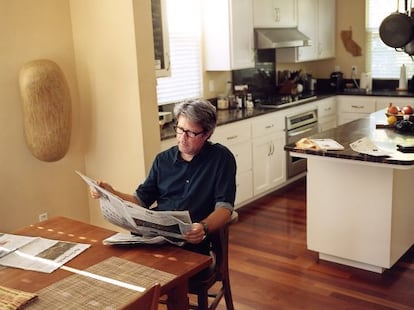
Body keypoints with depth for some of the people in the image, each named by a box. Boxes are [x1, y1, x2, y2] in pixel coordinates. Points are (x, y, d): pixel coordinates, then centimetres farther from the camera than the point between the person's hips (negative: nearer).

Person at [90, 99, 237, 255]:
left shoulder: (221, 158, 0)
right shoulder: (163, 159, 15)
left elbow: (224, 207, -7)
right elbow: (141, 200, 18)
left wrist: (204, 227, -28)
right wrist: (111, 193, 0)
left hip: (192, 240, -4)